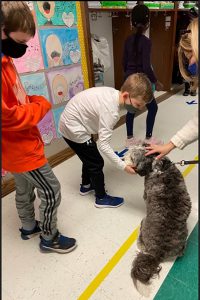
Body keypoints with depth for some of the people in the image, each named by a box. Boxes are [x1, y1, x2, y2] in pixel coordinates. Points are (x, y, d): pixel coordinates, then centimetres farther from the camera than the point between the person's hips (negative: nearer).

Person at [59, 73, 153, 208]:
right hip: (73, 129, -9)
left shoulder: (112, 93, -5)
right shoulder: (111, 111, -31)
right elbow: (104, 145, -28)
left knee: (90, 158, 24)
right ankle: (101, 198, 22)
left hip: (70, 122, 9)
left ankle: (86, 185, 46)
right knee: (97, 163, 3)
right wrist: (123, 165, -25)